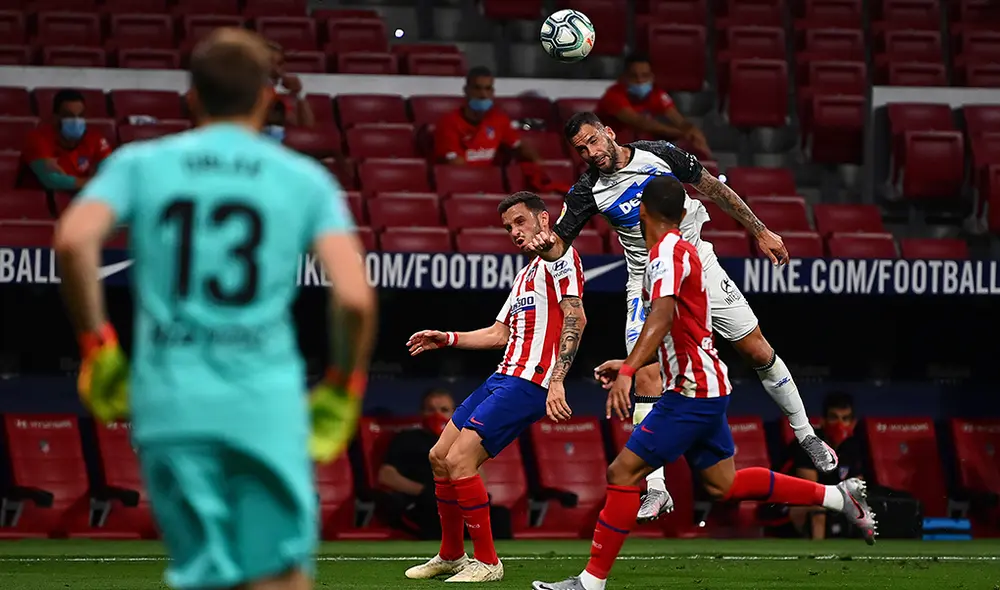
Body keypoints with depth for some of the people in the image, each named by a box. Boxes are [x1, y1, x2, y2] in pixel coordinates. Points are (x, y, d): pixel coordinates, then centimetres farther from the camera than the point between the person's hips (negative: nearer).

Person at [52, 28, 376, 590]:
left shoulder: (139, 163, 8)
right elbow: (355, 296, -5)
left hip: (169, 401, 1)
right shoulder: (305, 179, 6)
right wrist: (342, 390, 9)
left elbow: (74, 240, -10)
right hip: (268, 401, -1)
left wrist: (96, 343, 2)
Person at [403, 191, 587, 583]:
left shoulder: (558, 254, -6)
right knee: (439, 457, 13)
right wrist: (446, 339, 23)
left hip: (527, 384, -10)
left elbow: (575, 318, -17)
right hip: (503, 376, 10)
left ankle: (486, 562, -8)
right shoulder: (526, 273, 25)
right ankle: (450, 556, 25)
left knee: (459, 460, -17)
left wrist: (557, 380, -25)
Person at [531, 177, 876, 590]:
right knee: (723, 484, 18)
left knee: (623, 472, -10)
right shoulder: (681, 251, 16)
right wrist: (628, 365, 24)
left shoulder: (667, 251, -14)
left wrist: (627, 372, -40)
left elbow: (662, 315, -31)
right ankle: (837, 497, 23)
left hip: (690, 392, -10)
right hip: (706, 386, 10)